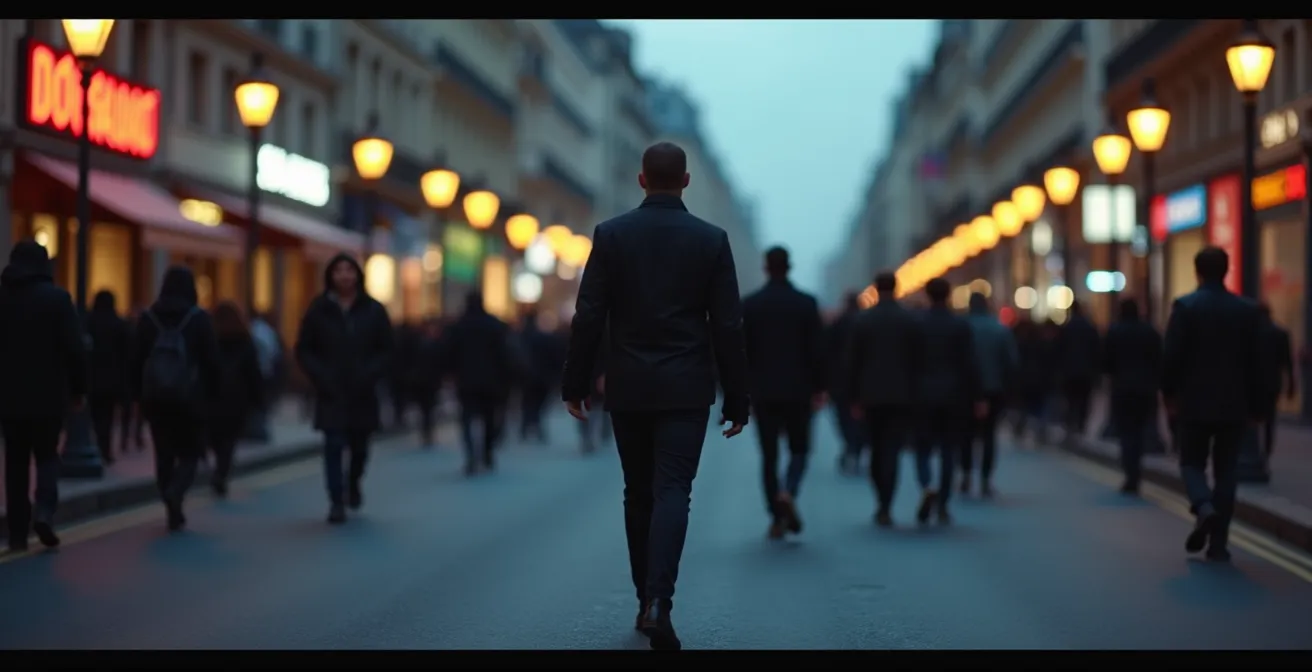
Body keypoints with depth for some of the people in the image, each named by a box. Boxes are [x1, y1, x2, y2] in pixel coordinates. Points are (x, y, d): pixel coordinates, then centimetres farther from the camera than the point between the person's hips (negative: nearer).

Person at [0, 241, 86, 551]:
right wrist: (78, 388, -1)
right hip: (48, 395, -2)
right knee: (47, 455, 10)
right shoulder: (56, 297, -6)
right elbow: (74, 348, -10)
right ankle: (44, 511, -14)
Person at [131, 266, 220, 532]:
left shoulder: (149, 317, 4)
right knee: (189, 452, 7)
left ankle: (174, 512, 10)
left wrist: (139, 394, 9)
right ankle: (174, 493, -21)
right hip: (189, 397, -3)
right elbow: (211, 360, -6)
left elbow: (135, 359, 3)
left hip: (155, 397, 3)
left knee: (164, 454, 11)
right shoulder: (199, 318, -5)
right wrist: (212, 393, 4)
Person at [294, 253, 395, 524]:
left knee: (359, 446, 9)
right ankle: (336, 502, -4)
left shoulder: (374, 310, 3)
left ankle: (353, 484, 38)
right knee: (333, 445, -8)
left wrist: (370, 376, -11)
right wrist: (320, 376, -9)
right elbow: (303, 350, 4)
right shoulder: (318, 309, 2)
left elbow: (386, 351, 4)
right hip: (331, 392, -1)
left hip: (362, 392, 1)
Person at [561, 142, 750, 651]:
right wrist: (737, 399, 4)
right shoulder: (712, 239, -2)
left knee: (639, 493, 14)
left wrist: (576, 384, 4)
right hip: (686, 389, -1)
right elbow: (728, 327, -3)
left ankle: (646, 601, 20)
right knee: (672, 492, -5)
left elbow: (589, 316, -4)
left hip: (627, 388, 1)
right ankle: (658, 600, -23)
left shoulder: (611, 234, -2)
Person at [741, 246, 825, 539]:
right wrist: (819, 388, 2)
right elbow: (816, 349, -5)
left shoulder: (749, 304, -1)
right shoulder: (806, 303, -3)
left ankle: (777, 517, 3)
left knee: (769, 455, 6)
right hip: (798, 390, -1)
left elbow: (743, 350, -1)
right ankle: (788, 493, -15)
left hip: (763, 391, 1)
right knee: (799, 449, 11)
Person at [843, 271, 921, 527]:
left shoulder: (861, 320, -1)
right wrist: (917, 395, 6)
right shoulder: (913, 320, -2)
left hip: (871, 394, 1)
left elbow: (851, 362, 0)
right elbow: (919, 360, -1)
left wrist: (852, 398, 6)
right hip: (901, 395, -1)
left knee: (877, 450, 15)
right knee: (891, 451, -2)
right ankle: (885, 508, -11)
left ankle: (882, 503, 21)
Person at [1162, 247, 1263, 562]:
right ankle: (1218, 543, 5)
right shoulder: (1248, 310, 1)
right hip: (1234, 405, 2)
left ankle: (1204, 508, -18)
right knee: (1226, 470, 7)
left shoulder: (1185, 306, -8)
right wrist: (1255, 405, 9)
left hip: (1194, 403, -2)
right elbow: (1255, 362, 3)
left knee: (1192, 462, 11)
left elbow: (1171, 356, -10)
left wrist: (1169, 394, 1)